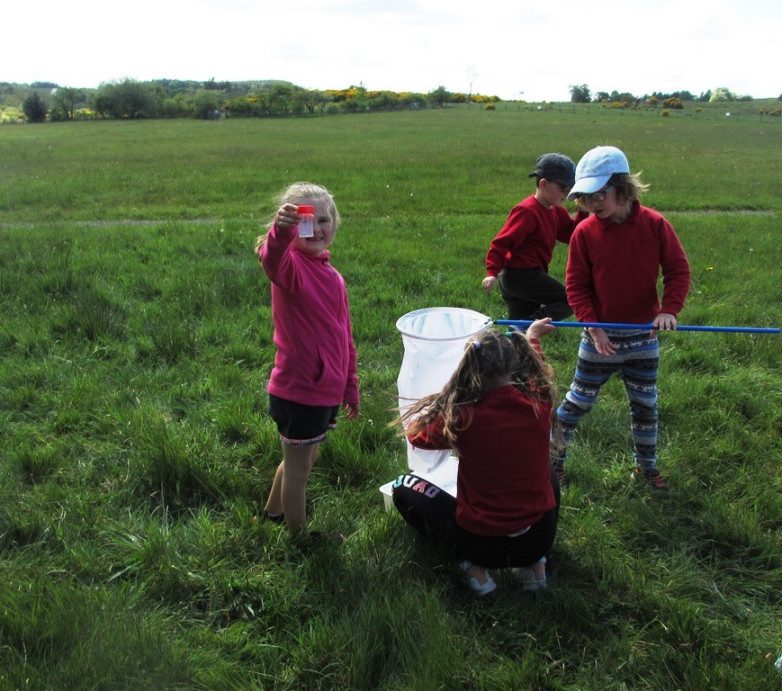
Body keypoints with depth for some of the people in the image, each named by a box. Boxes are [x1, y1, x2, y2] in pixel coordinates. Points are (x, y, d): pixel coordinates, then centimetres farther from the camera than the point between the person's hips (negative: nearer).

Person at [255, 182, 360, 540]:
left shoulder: (333, 277, 7)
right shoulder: (291, 265, -17)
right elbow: (273, 260, -45)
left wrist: (350, 387, 21)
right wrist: (280, 230, -66)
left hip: (326, 392, 8)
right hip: (298, 393, -8)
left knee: (303, 459, 27)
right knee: (299, 468, 10)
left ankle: (274, 511, 50)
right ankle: (300, 537, 31)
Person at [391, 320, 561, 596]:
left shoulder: (464, 417, -23)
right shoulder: (538, 403, -12)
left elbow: (416, 433, -2)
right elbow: (536, 368, 13)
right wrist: (531, 337, 33)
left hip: (483, 542, -4)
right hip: (540, 538, 4)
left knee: (403, 488, 15)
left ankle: (472, 566, 4)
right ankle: (534, 563, 17)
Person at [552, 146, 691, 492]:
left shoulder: (654, 224, -11)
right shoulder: (584, 232, -12)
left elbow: (678, 270, -4)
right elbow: (576, 286, -7)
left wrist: (669, 309, -19)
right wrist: (593, 326, -17)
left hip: (644, 336, 2)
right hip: (600, 337, -1)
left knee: (645, 405, 15)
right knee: (578, 401, 9)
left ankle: (646, 465, 34)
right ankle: (553, 456, 26)